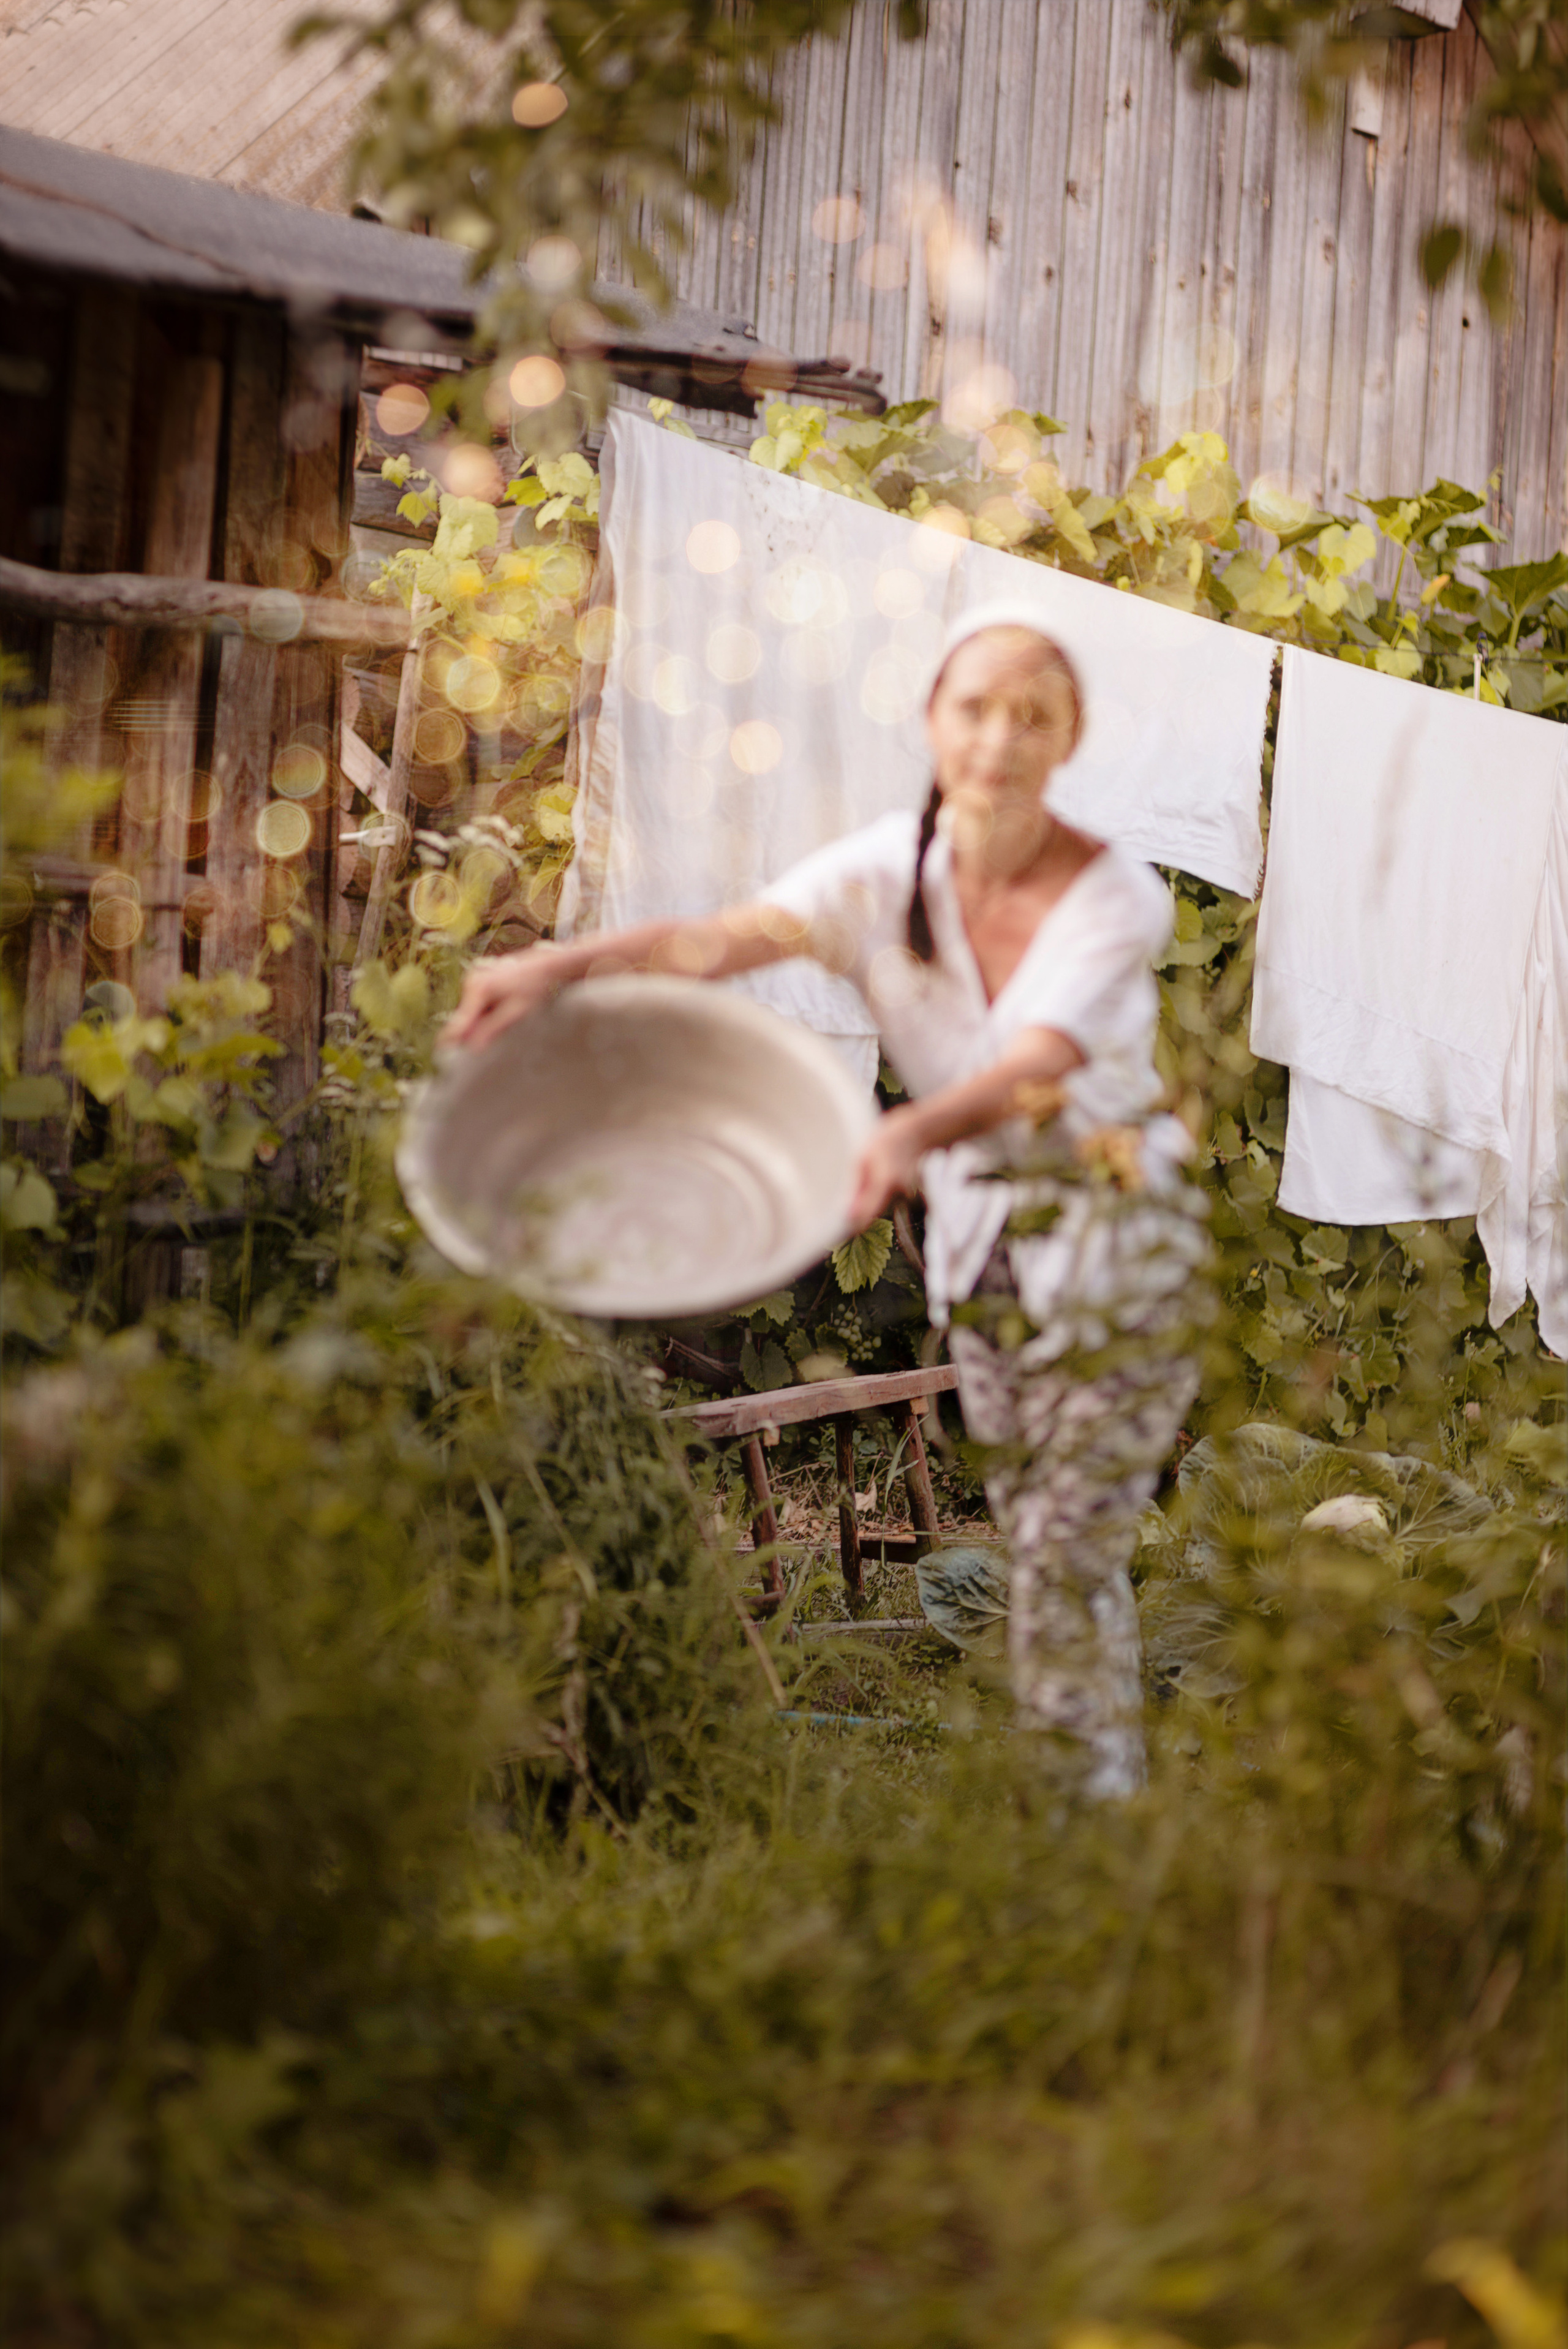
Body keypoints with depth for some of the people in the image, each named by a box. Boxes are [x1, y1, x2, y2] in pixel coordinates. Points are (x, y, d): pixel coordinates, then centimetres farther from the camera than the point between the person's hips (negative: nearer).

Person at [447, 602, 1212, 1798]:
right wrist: (564, 962, -45)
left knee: (1071, 1543, -8)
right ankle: (1072, 1793, 27)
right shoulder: (890, 871, -9)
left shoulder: (1116, 897, -19)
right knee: (1035, 1536, 13)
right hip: (977, 1239, 4)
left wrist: (912, 1135, -57)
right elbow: (726, 936, -27)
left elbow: (1028, 1069, -36)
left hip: (1118, 1240, -4)